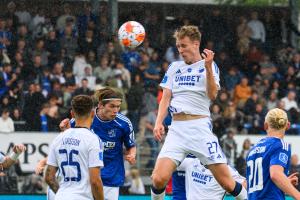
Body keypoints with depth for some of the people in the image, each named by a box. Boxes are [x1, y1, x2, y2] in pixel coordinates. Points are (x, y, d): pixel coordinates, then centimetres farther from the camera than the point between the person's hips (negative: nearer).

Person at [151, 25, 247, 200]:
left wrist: (208, 67, -20)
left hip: (200, 127, -3)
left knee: (227, 183, -7)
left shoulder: (209, 66, 5)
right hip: (177, 129, 3)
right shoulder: (174, 68, 17)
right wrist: (159, 122, -3)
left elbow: (213, 95, -8)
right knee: (159, 179, -15)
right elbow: (166, 98, 13)